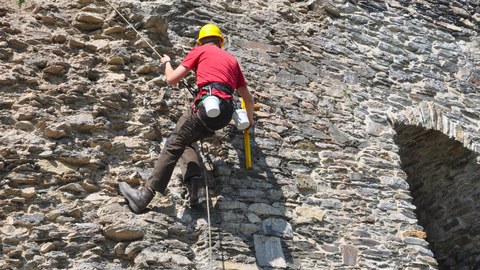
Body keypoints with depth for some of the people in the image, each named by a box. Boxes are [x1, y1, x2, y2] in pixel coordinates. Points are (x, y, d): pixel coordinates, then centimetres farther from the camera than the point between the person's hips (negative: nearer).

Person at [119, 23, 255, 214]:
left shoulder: (199, 51, 15)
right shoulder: (232, 59, 29)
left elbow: (171, 80, 12)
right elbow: (247, 97, 30)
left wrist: (166, 62, 34)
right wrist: (250, 120, 47)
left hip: (208, 104, -6)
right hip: (227, 112, 6)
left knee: (173, 146, -3)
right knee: (185, 142, 20)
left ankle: (145, 196, -7)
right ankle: (197, 188, 2)